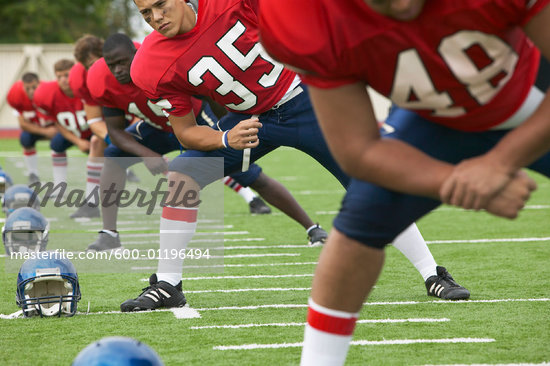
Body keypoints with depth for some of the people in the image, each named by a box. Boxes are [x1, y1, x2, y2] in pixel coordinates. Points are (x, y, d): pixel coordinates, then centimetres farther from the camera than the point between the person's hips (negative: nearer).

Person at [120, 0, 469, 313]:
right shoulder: (151, 68, -18)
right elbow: (185, 130, -11)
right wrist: (226, 139, -29)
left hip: (303, 100, -1)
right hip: (248, 120, 1)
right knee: (182, 177, -18)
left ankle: (433, 274, 10)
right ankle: (167, 285, -4)